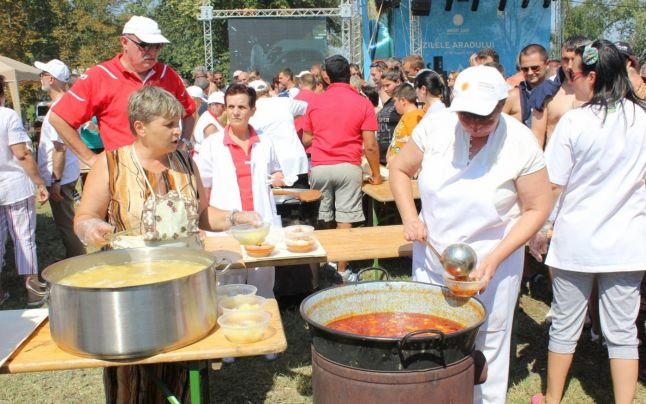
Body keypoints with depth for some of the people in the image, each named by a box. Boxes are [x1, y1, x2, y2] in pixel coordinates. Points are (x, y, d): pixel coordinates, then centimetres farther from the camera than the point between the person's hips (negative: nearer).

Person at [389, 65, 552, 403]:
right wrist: (410, 217, -11)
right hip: (431, 257, 3)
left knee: (488, 347, 9)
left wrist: (495, 258, -19)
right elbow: (399, 169, 3)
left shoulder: (521, 144, -16)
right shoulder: (435, 127, -11)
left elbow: (537, 208, -9)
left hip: (492, 263, -2)